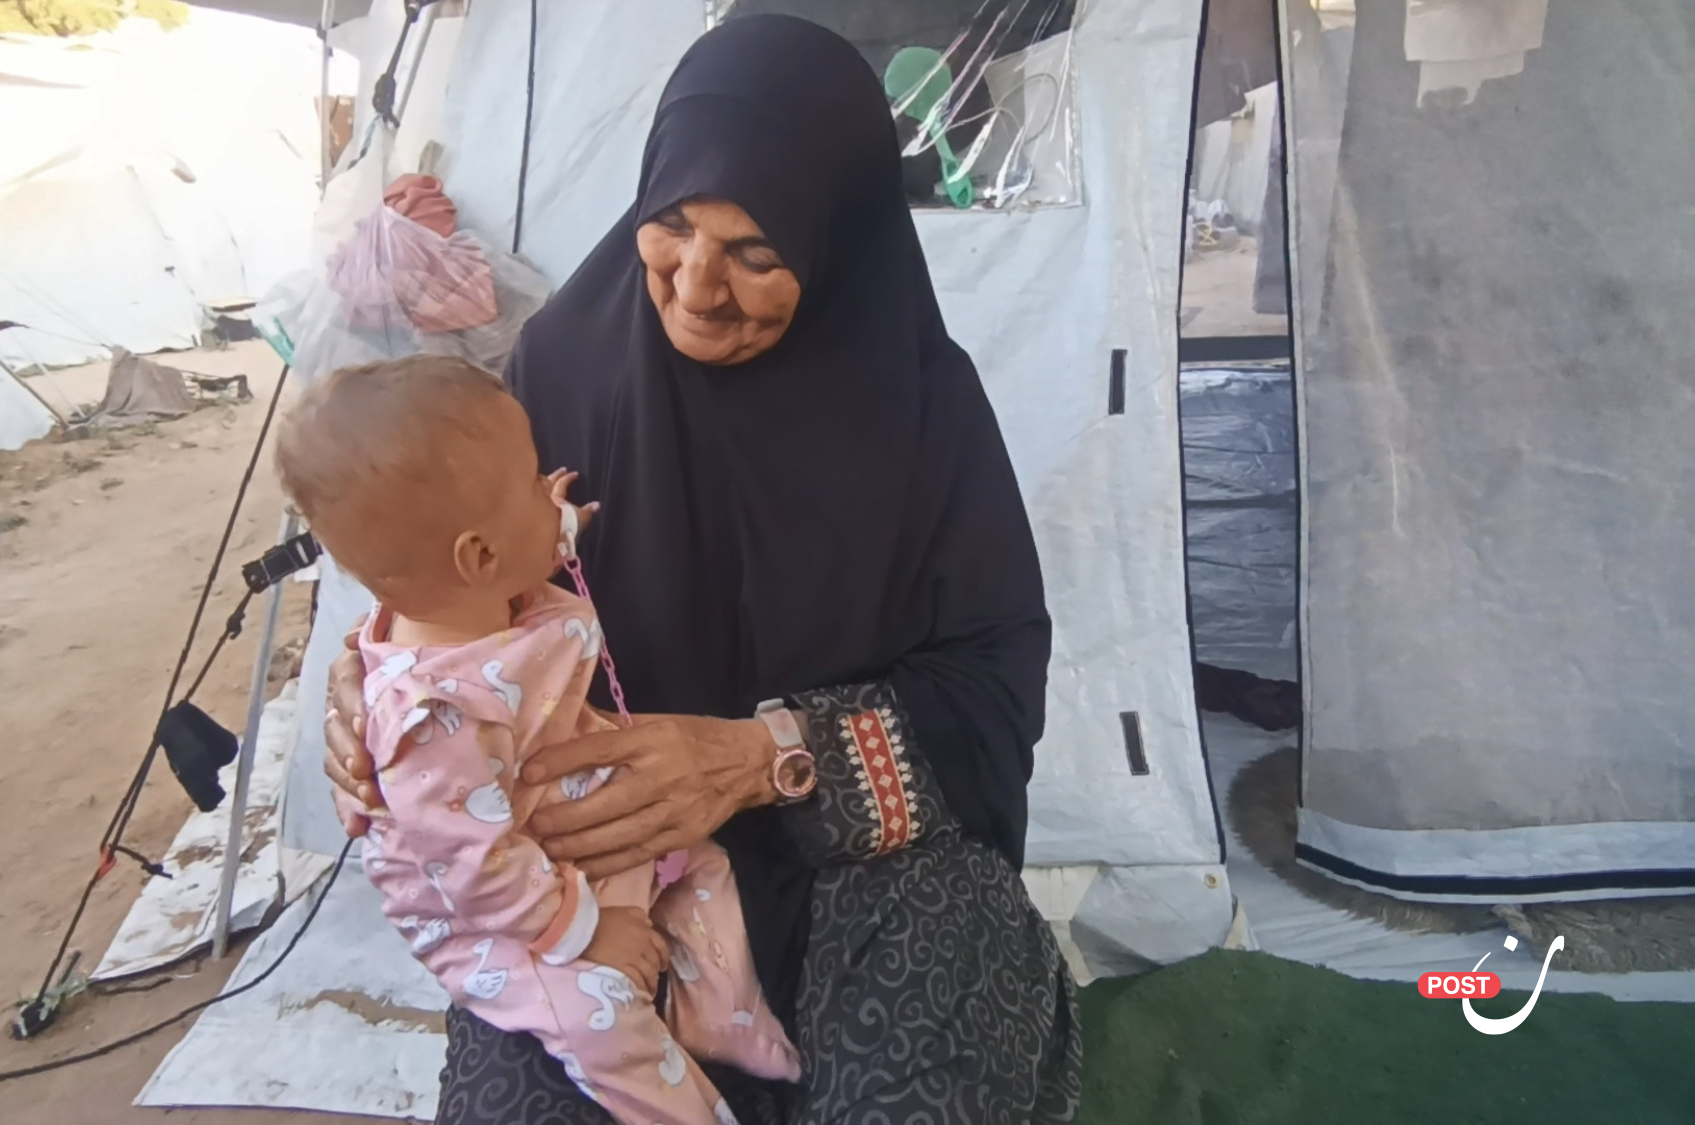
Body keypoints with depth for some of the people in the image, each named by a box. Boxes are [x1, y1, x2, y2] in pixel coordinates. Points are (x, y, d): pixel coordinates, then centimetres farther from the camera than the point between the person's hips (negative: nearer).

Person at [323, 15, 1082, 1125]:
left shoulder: (920, 395, -11)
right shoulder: (567, 357, -6)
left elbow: (994, 675, -10)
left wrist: (765, 757, -24)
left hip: (872, 836, -1)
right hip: (605, 835, 2)